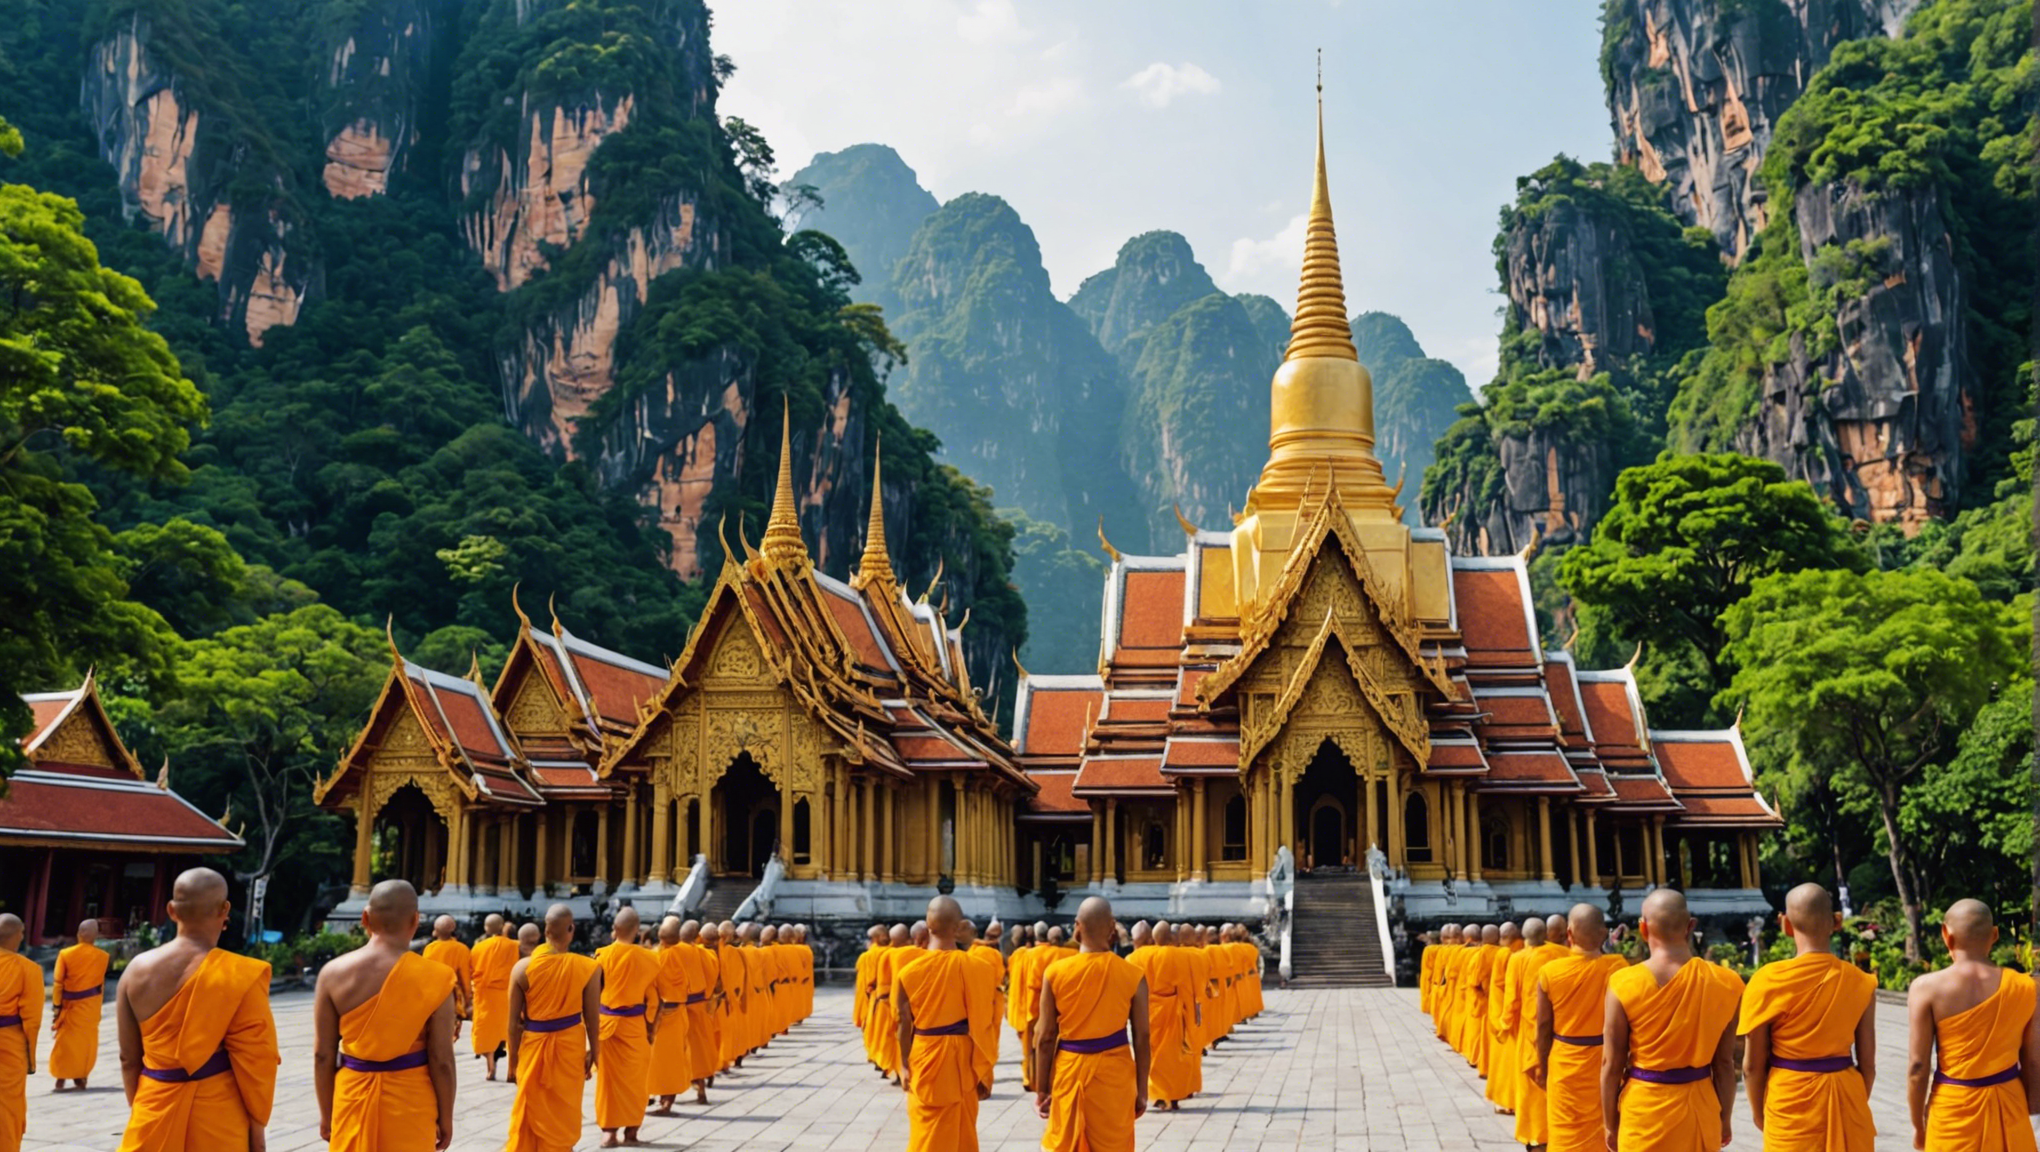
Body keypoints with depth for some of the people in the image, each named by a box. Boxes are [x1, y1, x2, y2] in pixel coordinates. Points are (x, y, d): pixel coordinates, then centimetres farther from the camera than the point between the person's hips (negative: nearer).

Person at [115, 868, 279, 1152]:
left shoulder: (137, 969, -1)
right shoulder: (240, 975, -15)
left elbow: (129, 1057, 8)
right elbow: (254, 1062, -10)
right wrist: (257, 1124, 0)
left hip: (154, 1115, 4)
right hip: (217, 1119, -4)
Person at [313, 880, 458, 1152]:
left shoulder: (333, 973, -6)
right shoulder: (433, 978, -13)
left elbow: (322, 1055, -2)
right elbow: (441, 1060, -10)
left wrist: (325, 1113, 10)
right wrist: (445, 1117, 2)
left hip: (352, 1098, 2)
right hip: (410, 1101, -2)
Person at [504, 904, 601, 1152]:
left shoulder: (523, 967, -10)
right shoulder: (589, 968, -13)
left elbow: (514, 1022, -5)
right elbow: (592, 1019, -7)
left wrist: (513, 1059, 6)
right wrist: (593, 1052, 7)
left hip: (532, 1044, 1)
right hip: (571, 1047, 0)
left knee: (528, 1114, 16)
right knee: (563, 1116, 15)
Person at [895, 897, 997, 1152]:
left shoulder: (909, 972, -11)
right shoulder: (979, 969, -10)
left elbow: (905, 1025, -5)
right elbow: (985, 1025, -6)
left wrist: (904, 1066, 8)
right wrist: (985, 1071, 3)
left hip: (926, 1059, -1)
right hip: (963, 1060, 1)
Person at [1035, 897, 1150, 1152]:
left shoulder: (1055, 972, -7)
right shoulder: (1133, 975, -6)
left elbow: (1045, 1037, -5)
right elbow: (1142, 1038, -4)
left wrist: (1042, 1089, 4)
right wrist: (1142, 1090, 5)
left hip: (1068, 1072, 0)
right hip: (1115, 1075, 0)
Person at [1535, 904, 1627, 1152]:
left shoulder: (1550, 971, -9)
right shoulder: (1618, 967, -12)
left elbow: (1543, 1028, -1)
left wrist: (1543, 1066, 13)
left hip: (1564, 1065, 1)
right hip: (1605, 1063, -1)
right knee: (1605, 1130, 14)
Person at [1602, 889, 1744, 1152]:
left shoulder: (1624, 985, -13)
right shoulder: (1723, 983, -7)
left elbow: (1611, 1064, -7)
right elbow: (1725, 1062, 0)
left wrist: (1610, 1124, 5)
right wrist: (1724, 1119, 14)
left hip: (1643, 1109, -2)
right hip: (1699, 1108, 2)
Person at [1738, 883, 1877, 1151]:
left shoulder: (1769, 981, -11)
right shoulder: (1860, 982, -2)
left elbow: (1753, 1064, -7)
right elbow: (1868, 1064, 3)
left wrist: (1758, 1112, 10)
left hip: (1791, 1102, -3)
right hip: (1846, 1098, 3)